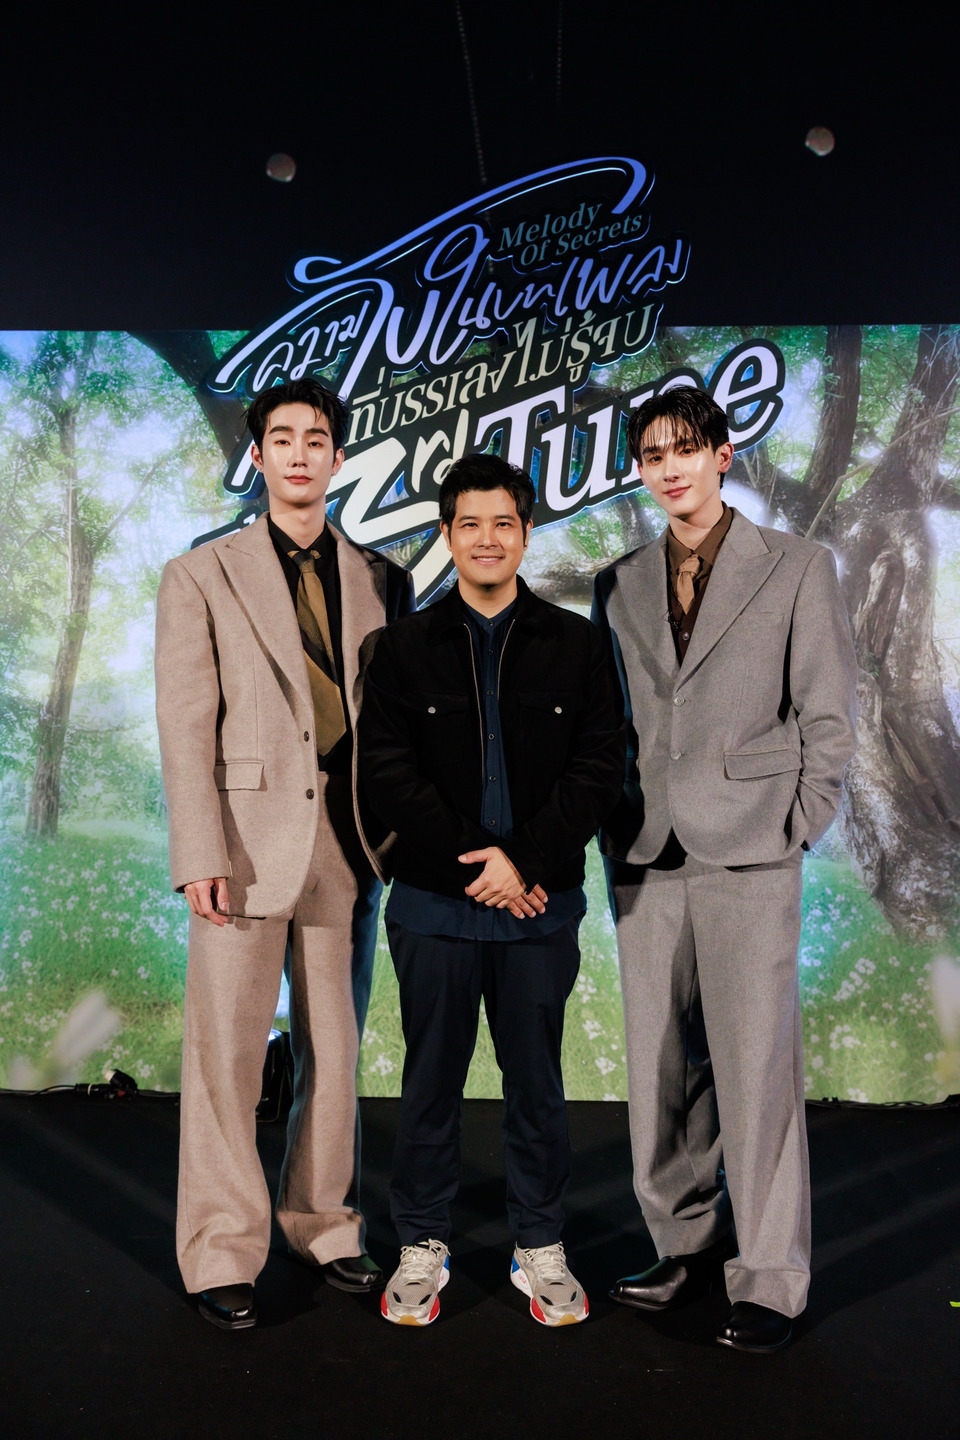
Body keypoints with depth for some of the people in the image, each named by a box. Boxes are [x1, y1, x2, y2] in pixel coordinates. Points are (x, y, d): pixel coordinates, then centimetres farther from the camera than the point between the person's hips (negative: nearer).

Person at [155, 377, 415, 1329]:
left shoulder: (381, 581, 11)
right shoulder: (200, 577, 4)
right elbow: (186, 728, -2)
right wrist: (199, 853, -11)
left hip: (347, 846, 3)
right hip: (248, 841, -2)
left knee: (335, 1052, 11)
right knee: (226, 1055, 2)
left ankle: (324, 1226, 27)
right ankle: (222, 1253, 17)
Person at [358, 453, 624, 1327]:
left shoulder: (575, 643, 4)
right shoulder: (407, 647, 3)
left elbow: (601, 765, -3)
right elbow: (386, 770, -4)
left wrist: (525, 858, -13)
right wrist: (472, 862, -13)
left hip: (541, 903, 0)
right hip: (434, 902, 0)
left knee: (537, 1079, 11)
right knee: (431, 1078, 10)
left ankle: (541, 1246, 28)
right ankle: (423, 1243, 27)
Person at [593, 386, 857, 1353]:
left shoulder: (796, 568, 5)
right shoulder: (619, 586, 14)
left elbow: (828, 718, 3)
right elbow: (608, 727, 15)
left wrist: (795, 830, -3)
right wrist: (617, 835, 6)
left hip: (748, 856, -3)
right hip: (645, 862, 4)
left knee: (755, 1067, -2)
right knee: (660, 1070, 9)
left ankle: (768, 1279, 11)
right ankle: (687, 1245, 25)